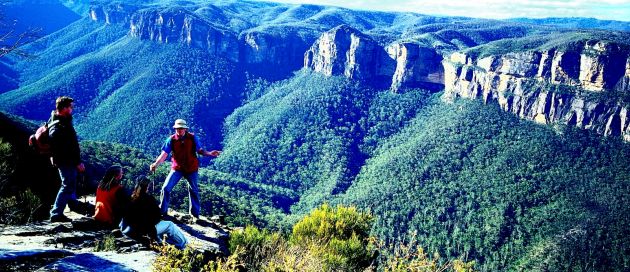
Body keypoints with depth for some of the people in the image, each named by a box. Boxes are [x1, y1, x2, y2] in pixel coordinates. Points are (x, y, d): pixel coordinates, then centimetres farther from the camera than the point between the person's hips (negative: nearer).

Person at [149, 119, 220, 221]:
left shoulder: (192, 138, -8)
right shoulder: (172, 139, -9)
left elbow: (200, 150, -2)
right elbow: (164, 154, -13)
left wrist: (210, 153, -19)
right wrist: (155, 164, -28)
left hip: (191, 169, 0)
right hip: (177, 168, 0)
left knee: (193, 191, 11)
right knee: (166, 188, -8)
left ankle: (195, 214, 27)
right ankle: (162, 211, 11)